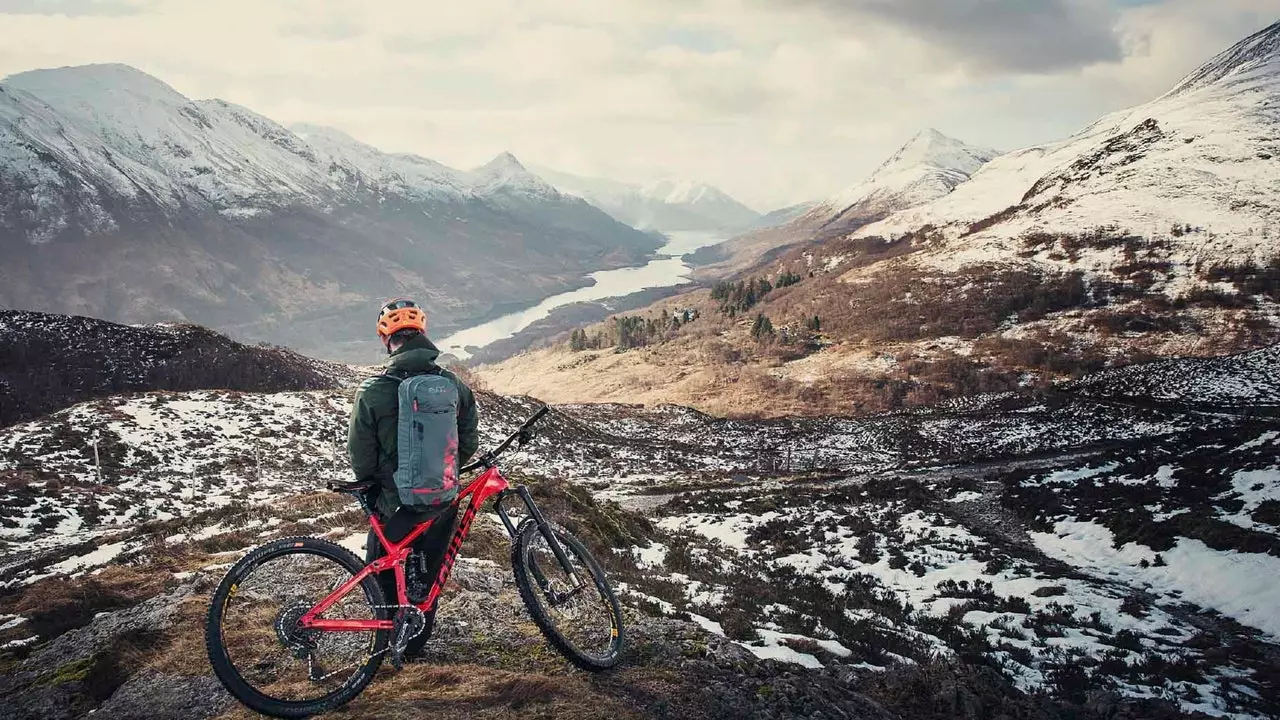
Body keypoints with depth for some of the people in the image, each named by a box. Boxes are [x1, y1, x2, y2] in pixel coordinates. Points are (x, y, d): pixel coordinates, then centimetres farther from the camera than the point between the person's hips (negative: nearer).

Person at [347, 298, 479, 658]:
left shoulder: (372, 391, -17)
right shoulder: (455, 386, -8)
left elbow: (360, 457, -10)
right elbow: (469, 445, 0)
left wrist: (371, 487, 11)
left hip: (395, 503, -3)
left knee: (381, 571, 22)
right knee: (427, 576, 21)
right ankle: (415, 645, 33)